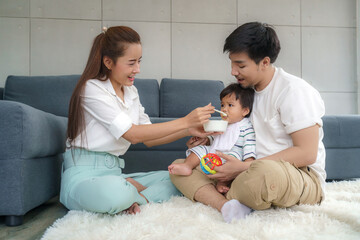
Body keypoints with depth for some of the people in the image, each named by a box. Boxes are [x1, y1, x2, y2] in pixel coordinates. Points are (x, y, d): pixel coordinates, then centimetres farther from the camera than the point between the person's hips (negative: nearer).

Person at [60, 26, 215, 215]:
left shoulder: (130, 92, 12)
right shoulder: (92, 89, -13)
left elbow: (149, 139, 9)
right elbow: (134, 134, -19)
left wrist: (189, 130, -6)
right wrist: (185, 121, -20)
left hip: (114, 172, 8)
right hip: (84, 176, -7)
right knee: (117, 193, -40)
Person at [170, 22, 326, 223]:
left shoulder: (293, 90, -12)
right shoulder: (246, 89, 12)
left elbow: (307, 153, -19)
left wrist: (243, 167, -21)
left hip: (304, 178, -7)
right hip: (253, 170, 7)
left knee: (267, 171, -44)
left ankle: (215, 199, -13)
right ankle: (229, 206, -29)